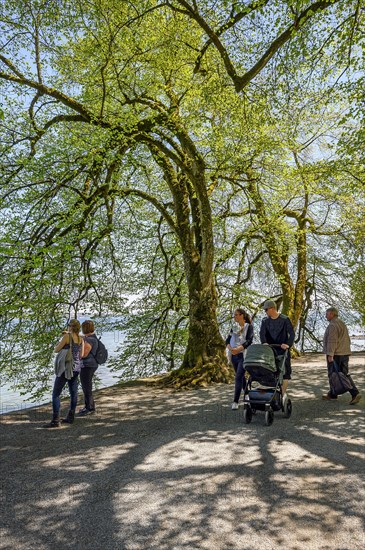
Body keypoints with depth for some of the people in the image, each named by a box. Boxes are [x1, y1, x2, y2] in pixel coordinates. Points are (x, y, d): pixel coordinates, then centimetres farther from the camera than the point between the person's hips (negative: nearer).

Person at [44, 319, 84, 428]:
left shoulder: (67, 336, -14)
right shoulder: (81, 339, 5)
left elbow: (56, 350, -9)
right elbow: (81, 355, 7)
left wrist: (61, 340, 8)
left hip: (66, 367, -7)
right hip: (76, 368, 7)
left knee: (56, 394, -4)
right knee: (73, 392, 14)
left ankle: (55, 421, -8)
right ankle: (70, 417, 21)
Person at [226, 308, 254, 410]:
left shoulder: (249, 326, -2)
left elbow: (249, 341, -13)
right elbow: (227, 340, 7)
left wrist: (238, 349, -24)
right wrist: (230, 349, -14)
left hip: (243, 355, -6)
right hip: (234, 355, 6)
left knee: (238, 377, -12)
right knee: (241, 377, 16)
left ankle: (235, 401, -11)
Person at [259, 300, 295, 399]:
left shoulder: (284, 319, -4)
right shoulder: (265, 321, 7)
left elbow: (292, 334, -8)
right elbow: (262, 333, -4)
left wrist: (288, 344, -24)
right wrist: (264, 342, -24)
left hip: (282, 350, -3)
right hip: (270, 350, 3)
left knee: (285, 372, -1)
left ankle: (283, 393, 10)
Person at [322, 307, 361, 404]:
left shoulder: (332, 325, -13)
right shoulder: (342, 324, 17)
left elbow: (332, 341, -21)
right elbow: (347, 339, 21)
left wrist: (330, 354, -23)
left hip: (335, 354, -9)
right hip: (344, 353, 9)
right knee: (344, 374, 8)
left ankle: (332, 395, 14)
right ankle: (355, 393, -3)